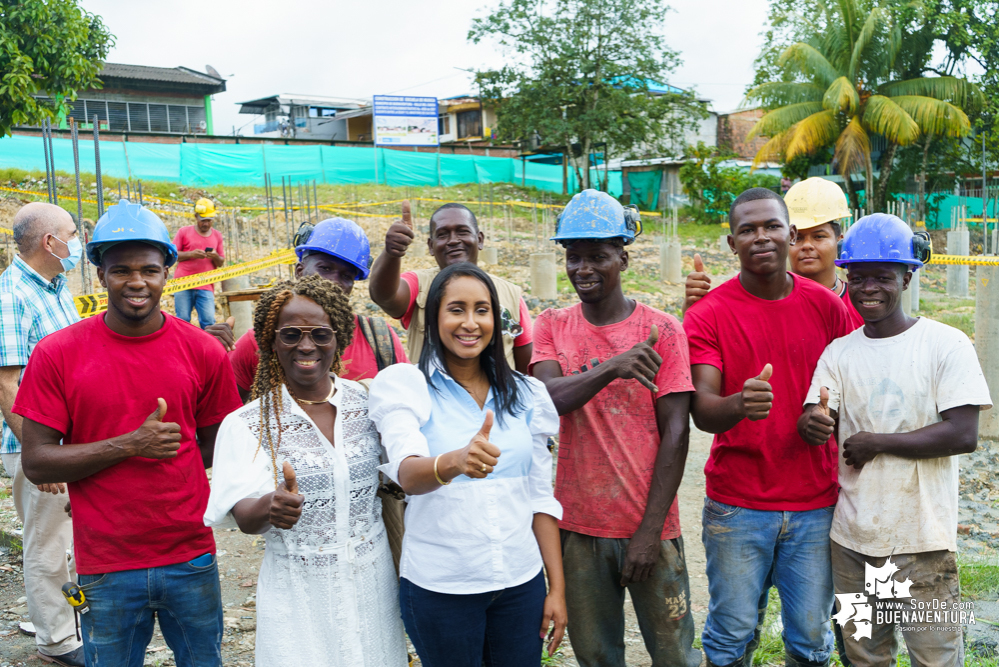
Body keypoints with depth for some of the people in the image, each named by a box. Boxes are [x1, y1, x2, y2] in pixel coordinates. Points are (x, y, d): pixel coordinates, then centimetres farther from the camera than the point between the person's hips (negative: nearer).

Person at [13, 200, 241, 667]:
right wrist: (129, 444, -18)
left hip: (191, 560, 2)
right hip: (106, 570, -1)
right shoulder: (56, 354, -6)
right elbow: (35, 463, -9)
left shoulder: (203, 352, -3)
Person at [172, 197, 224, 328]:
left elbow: (221, 263, 16)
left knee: (209, 322, -9)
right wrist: (191, 254, -11)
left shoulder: (217, 235, 16)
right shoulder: (184, 232, 8)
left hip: (206, 287, 1)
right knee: (183, 320, -3)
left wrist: (216, 257, -7)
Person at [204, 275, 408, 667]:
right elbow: (244, 515, -19)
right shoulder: (247, 424, -9)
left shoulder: (366, 402, -2)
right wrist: (270, 506, -40)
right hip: (298, 597, -2)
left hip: (373, 586, 3)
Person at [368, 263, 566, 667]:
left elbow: (541, 497, 8)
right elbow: (407, 474, -23)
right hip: (439, 587, -3)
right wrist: (456, 461, -44)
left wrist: (557, 587, 4)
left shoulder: (525, 393, 5)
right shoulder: (405, 385, -7)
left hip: (522, 583, 3)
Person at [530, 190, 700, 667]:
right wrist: (612, 368, -32)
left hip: (648, 527, -2)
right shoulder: (552, 326, 2)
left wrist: (650, 530, -12)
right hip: (579, 525, 2)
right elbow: (545, 398, -15)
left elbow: (675, 434, -8)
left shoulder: (662, 330, -5)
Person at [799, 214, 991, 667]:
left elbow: (964, 435, -14)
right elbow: (815, 422, -4)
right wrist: (813, 423, -28)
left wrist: (875, 443, -12)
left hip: (924, 543, -4)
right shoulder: (838, 352, 5)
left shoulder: (947, 345, -7)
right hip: (852, 541, 4)